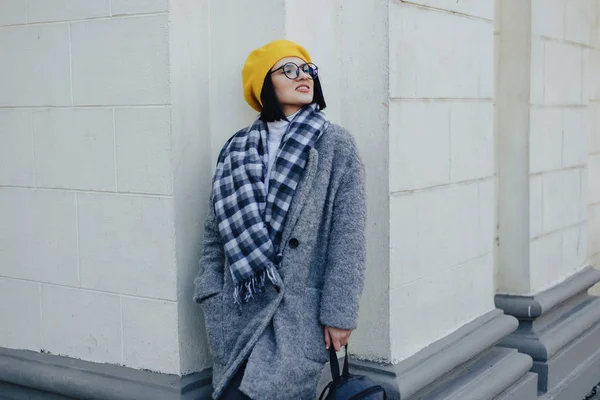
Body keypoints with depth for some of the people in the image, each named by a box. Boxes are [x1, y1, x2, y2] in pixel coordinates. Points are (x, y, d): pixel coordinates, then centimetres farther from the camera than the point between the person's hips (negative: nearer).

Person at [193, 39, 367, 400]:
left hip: (300, 310, -4)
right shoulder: (237, 151, 9)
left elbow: (348, 238, -4)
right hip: (237, 309, 4)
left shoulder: (336, 145, 0)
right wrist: (211, 298, 7)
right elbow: (215, 232, 14)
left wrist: (339, 313, -8)